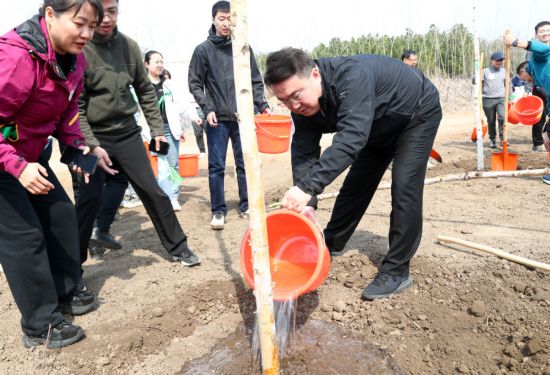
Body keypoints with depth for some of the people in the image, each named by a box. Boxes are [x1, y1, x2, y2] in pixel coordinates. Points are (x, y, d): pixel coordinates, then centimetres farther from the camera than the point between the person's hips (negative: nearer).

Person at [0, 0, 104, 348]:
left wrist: (77, 143, -3)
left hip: (30, 156, 9)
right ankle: (40, 326, 9)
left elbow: (67, 108, 10)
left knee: (62, 214, 10)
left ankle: (66, 294, 28)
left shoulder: (74, 58, -3)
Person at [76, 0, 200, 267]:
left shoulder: (129, 46, 1)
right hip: (92, 136, -4)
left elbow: (145, 91, 10)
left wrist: (157, 130, 7)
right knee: (90, 198, -7)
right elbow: (75, 106, -13)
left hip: (127, 133, 4)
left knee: (153, 191, 6)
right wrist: (92, 145, -21)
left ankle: (178, 247, 21)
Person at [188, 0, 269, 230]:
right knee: (216, 167, 2)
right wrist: (207, 108, -9)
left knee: (245, 165, 8)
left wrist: (262, 105, -3)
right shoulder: (203, 50, 2)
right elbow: (194, 84, 3)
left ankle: (246, 206, 21)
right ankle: (218, 211, 12)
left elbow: (256, 81, 9)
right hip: (218, 119, -1)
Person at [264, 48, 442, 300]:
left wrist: (308, 187, -61)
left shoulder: (352, 77, -43)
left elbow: (350, 139, -54)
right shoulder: (302, 105, -19)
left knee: (404, 187, -17)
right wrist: (305, 202, -36)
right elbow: (304, 154, -22)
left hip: (418, 113, -6)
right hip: (379, 126, 7)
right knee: (356, 184, 8)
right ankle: (330, 246, 25)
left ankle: (396, 272, -7)